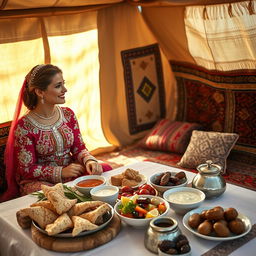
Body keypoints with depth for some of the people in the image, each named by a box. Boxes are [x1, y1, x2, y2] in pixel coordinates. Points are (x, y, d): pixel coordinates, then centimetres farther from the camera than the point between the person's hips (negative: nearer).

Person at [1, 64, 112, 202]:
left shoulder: (68, 114, 3)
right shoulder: (24, 126, -13)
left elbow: (79, 148, 8)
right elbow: (27, 169, -10)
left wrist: (89, 160, -15)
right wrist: (61, 172, -19)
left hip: (72, 173, 6)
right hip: (40, 180, -5)